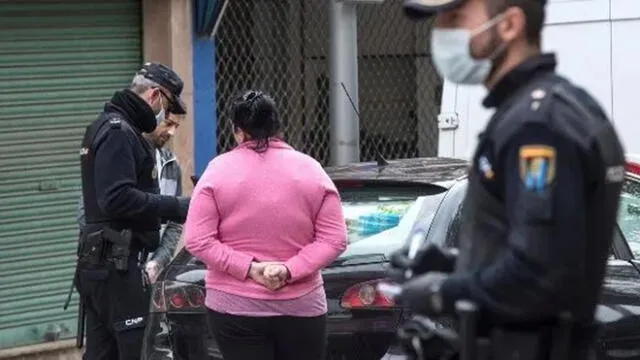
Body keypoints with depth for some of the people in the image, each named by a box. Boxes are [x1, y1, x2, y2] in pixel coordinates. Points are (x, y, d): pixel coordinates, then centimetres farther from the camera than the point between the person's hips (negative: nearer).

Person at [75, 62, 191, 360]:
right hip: (117, 266, -10)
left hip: (97, 263, 10)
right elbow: (118, 199, -23)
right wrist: (175, 207, -16)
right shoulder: (118, 132, -13)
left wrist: (170, 207, 13)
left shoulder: (106, 126, 20)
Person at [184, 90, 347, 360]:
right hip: (302, 307, 2)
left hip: (235, 308, -2)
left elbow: (197, 241, -10)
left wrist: (249, 268, -11)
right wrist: (291, 269, -10)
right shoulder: (311, 170, 1)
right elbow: (334, 239, -3)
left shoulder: (219, 171, -4)